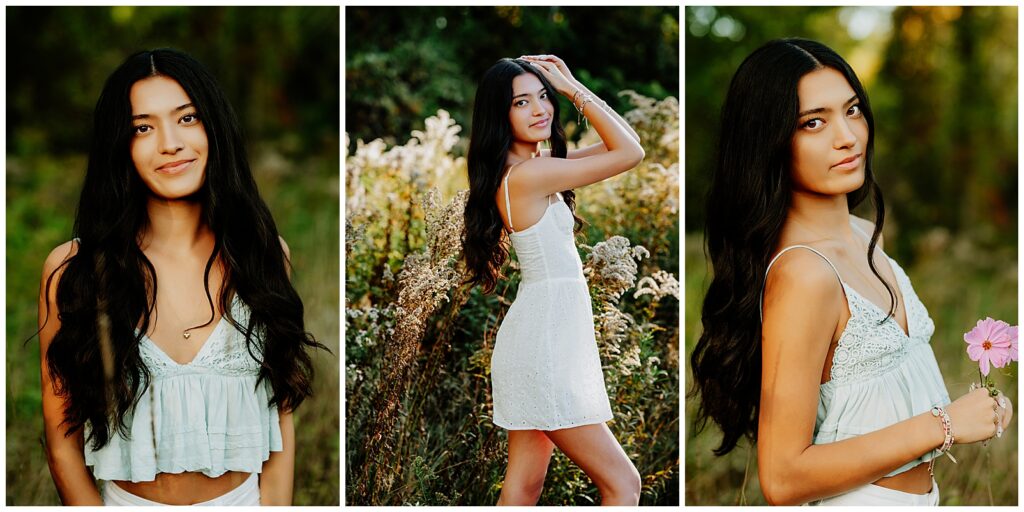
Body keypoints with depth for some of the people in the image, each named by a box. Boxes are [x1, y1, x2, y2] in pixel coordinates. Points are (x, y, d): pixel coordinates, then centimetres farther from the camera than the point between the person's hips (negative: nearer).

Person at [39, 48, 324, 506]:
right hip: (127, 503, -1)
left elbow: (279, 417, -4)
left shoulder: (263, 253, -7)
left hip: (243, 501, 2)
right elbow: (62, 442, -10)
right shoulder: (72, 269, -13)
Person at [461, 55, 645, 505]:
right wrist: (573, 88, -9)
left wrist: (565, 88, 8)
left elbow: (617, 144, 18)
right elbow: (630, 152, -15)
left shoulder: (534, 165, 12)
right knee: (622, 483, -7)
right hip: (547, 343, -10)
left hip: (541, 332, 10)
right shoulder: (526, 174, -17)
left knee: (523, 486, 10)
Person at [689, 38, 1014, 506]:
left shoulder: (865, 235, 2)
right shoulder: (801, 274, -24)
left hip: (919, 494, 8)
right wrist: (943, 426, -21)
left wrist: (979, 411, 1)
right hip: (860, 502, -8)